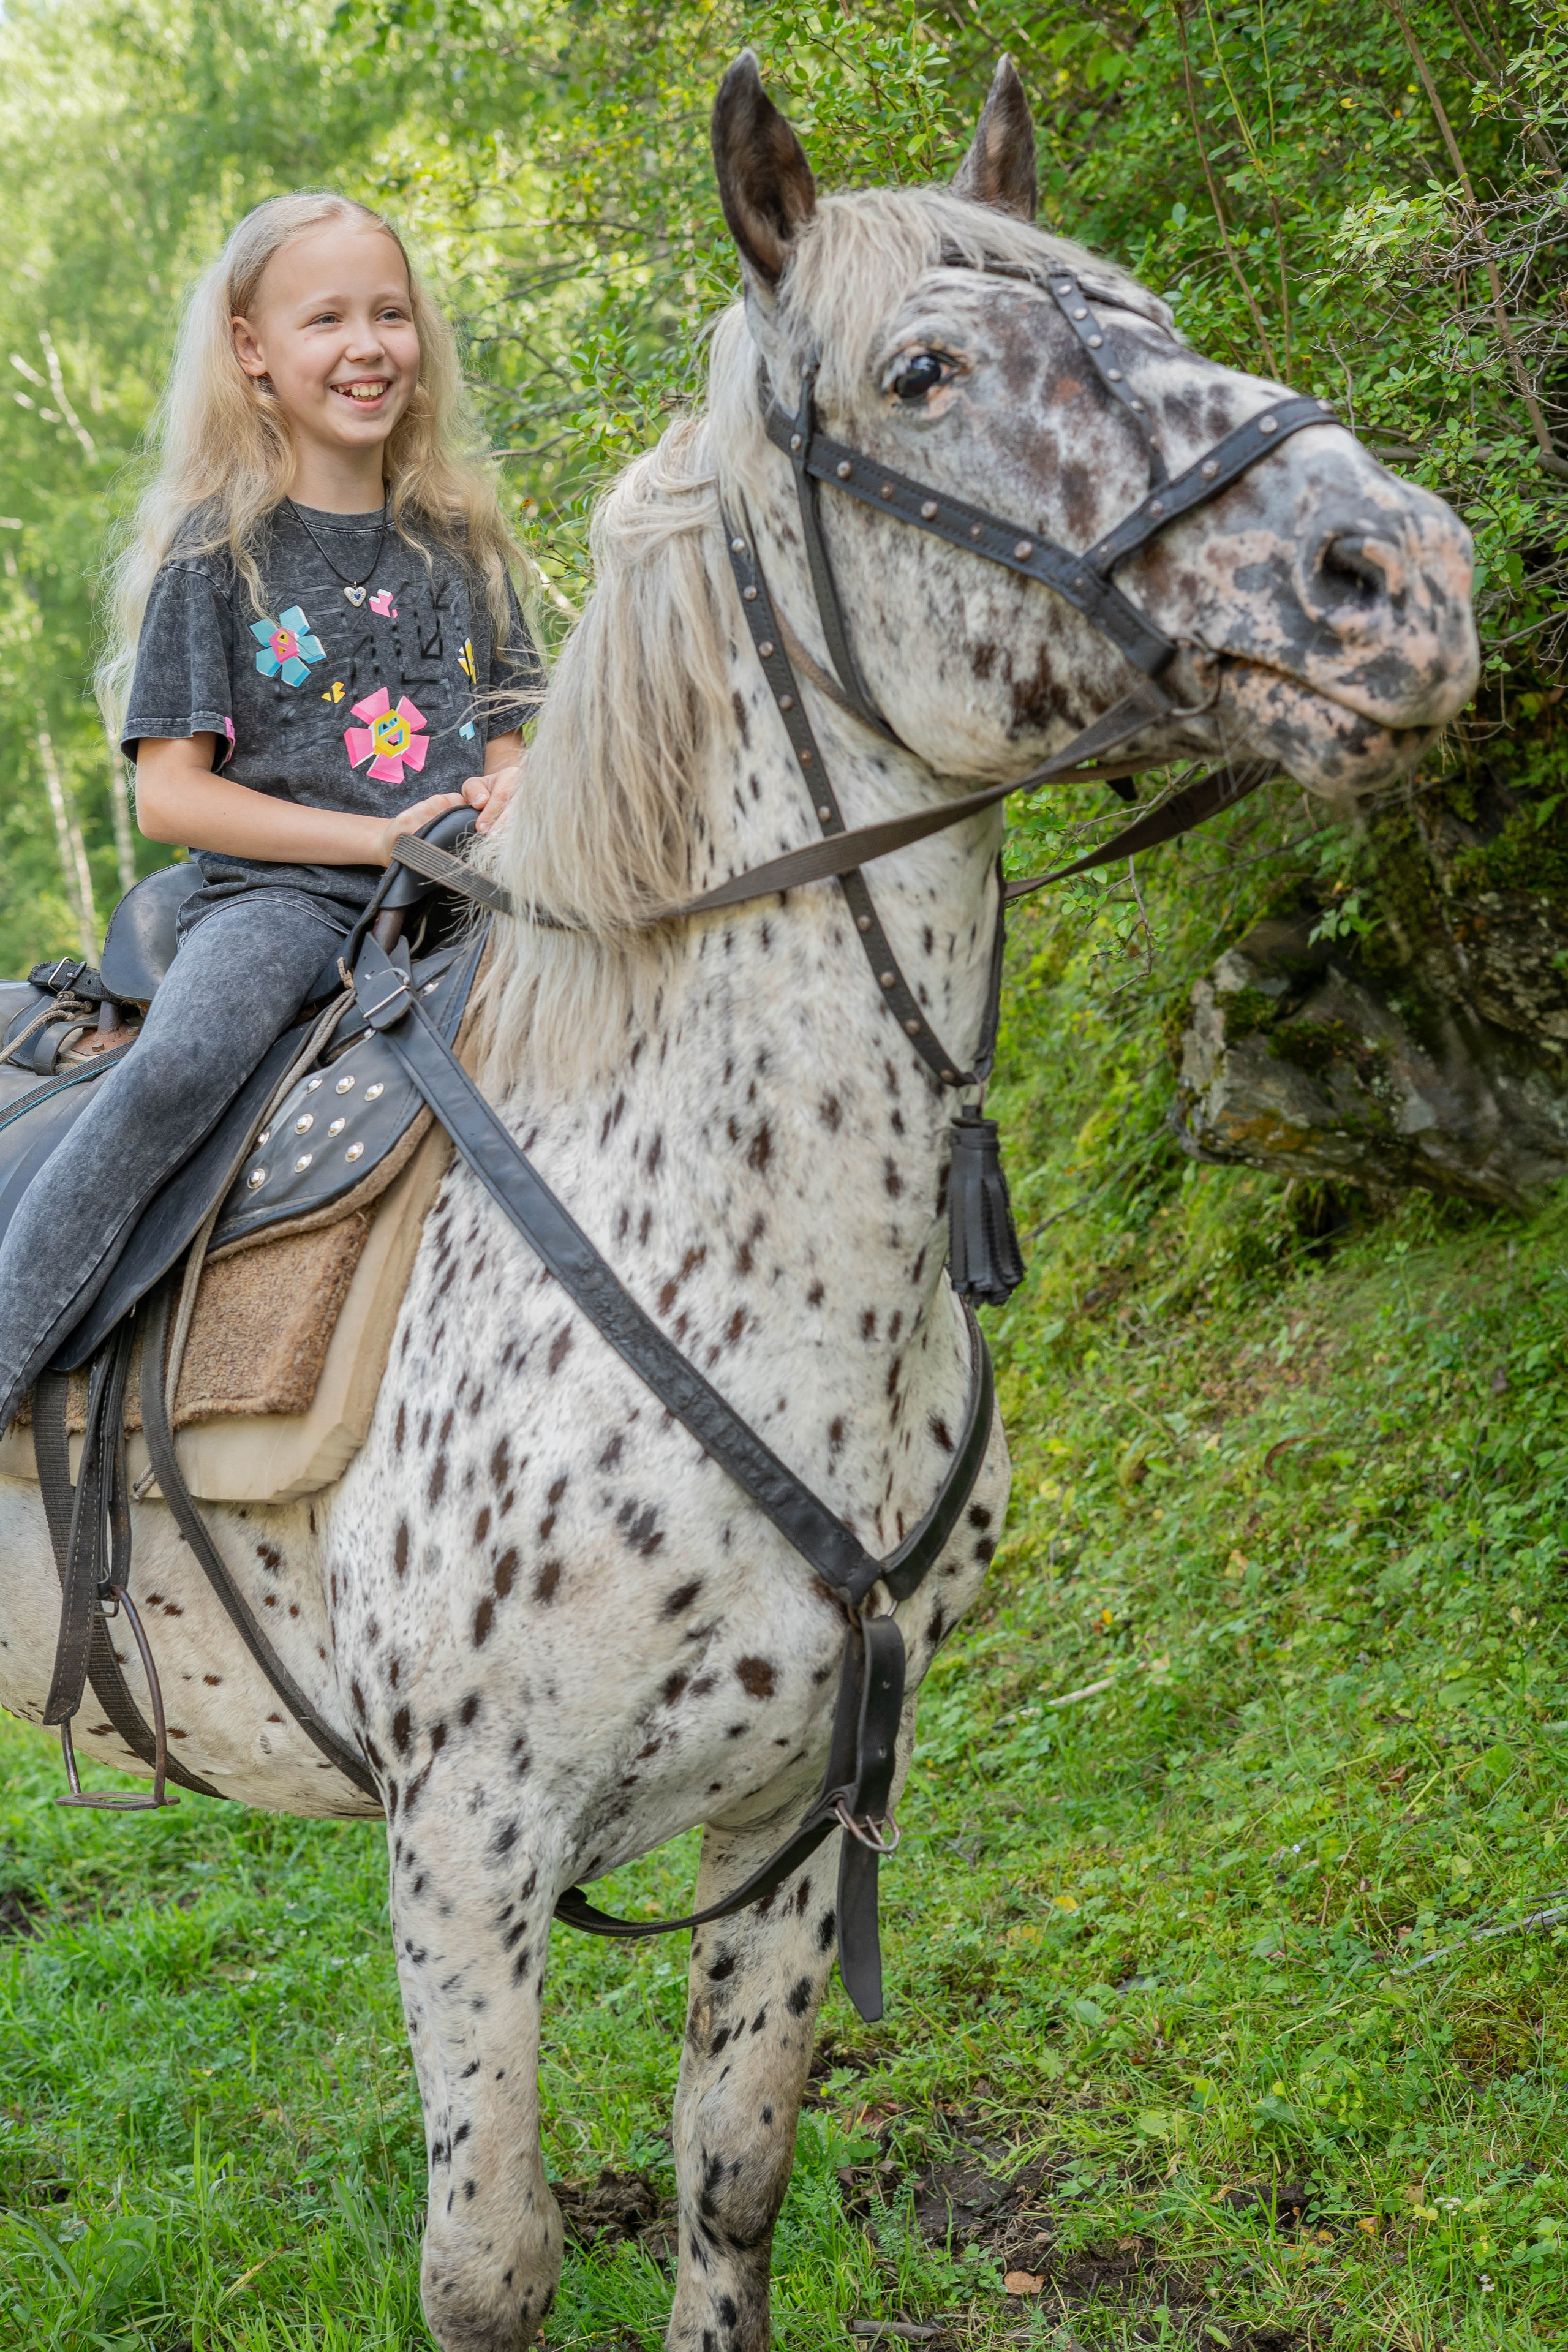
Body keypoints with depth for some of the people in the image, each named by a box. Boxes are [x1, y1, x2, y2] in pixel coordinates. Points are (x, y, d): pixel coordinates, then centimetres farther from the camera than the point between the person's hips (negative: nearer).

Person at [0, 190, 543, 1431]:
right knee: (173, 1073, -34)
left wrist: (508, 793, -4)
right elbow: (170, 795, -2)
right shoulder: (218, 549, 2)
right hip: (276, 890, -4)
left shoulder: (457, 537, 16)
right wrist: (378, 837, -11)